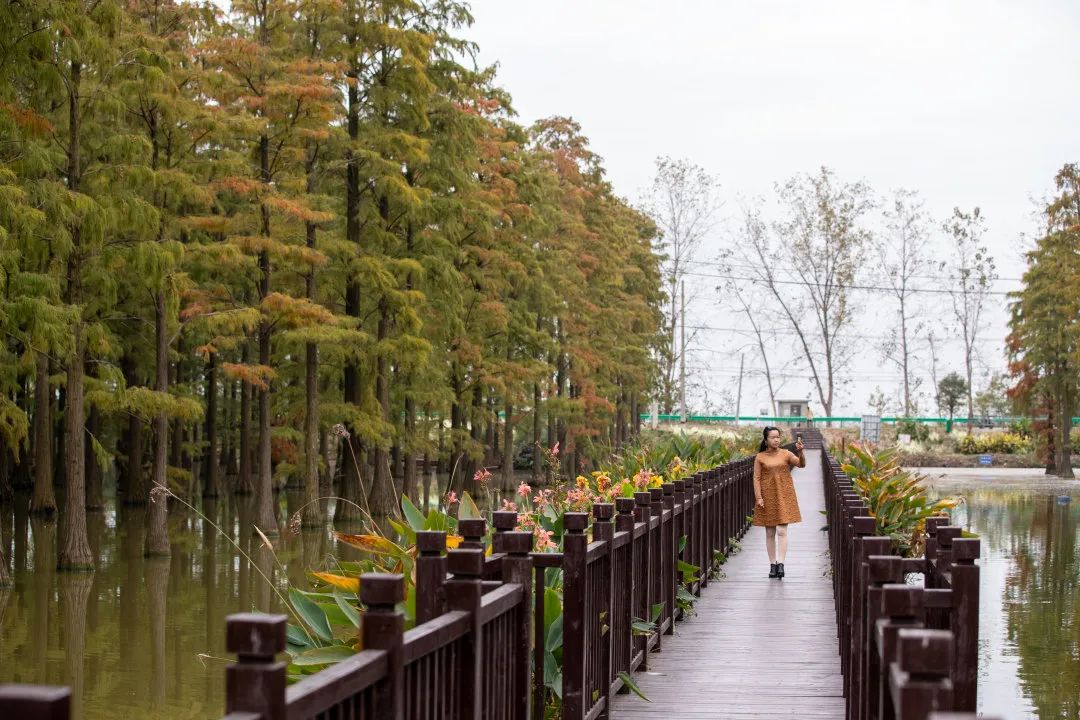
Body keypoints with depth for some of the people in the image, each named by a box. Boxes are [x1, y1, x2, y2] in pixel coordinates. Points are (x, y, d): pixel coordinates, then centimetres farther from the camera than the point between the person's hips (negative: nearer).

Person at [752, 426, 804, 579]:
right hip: (767, 497, 1)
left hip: (784, 496, -1)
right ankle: (772, 565, 12)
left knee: (782, 531, -9)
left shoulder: (785, 454, 0)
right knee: (770, 533, 6)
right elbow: (756, 478, -1)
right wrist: (758, 498, -9)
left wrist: (800, 452, -29)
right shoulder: (760, 457, 0)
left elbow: (801, 464, -11)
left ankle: (781, 564, -14)